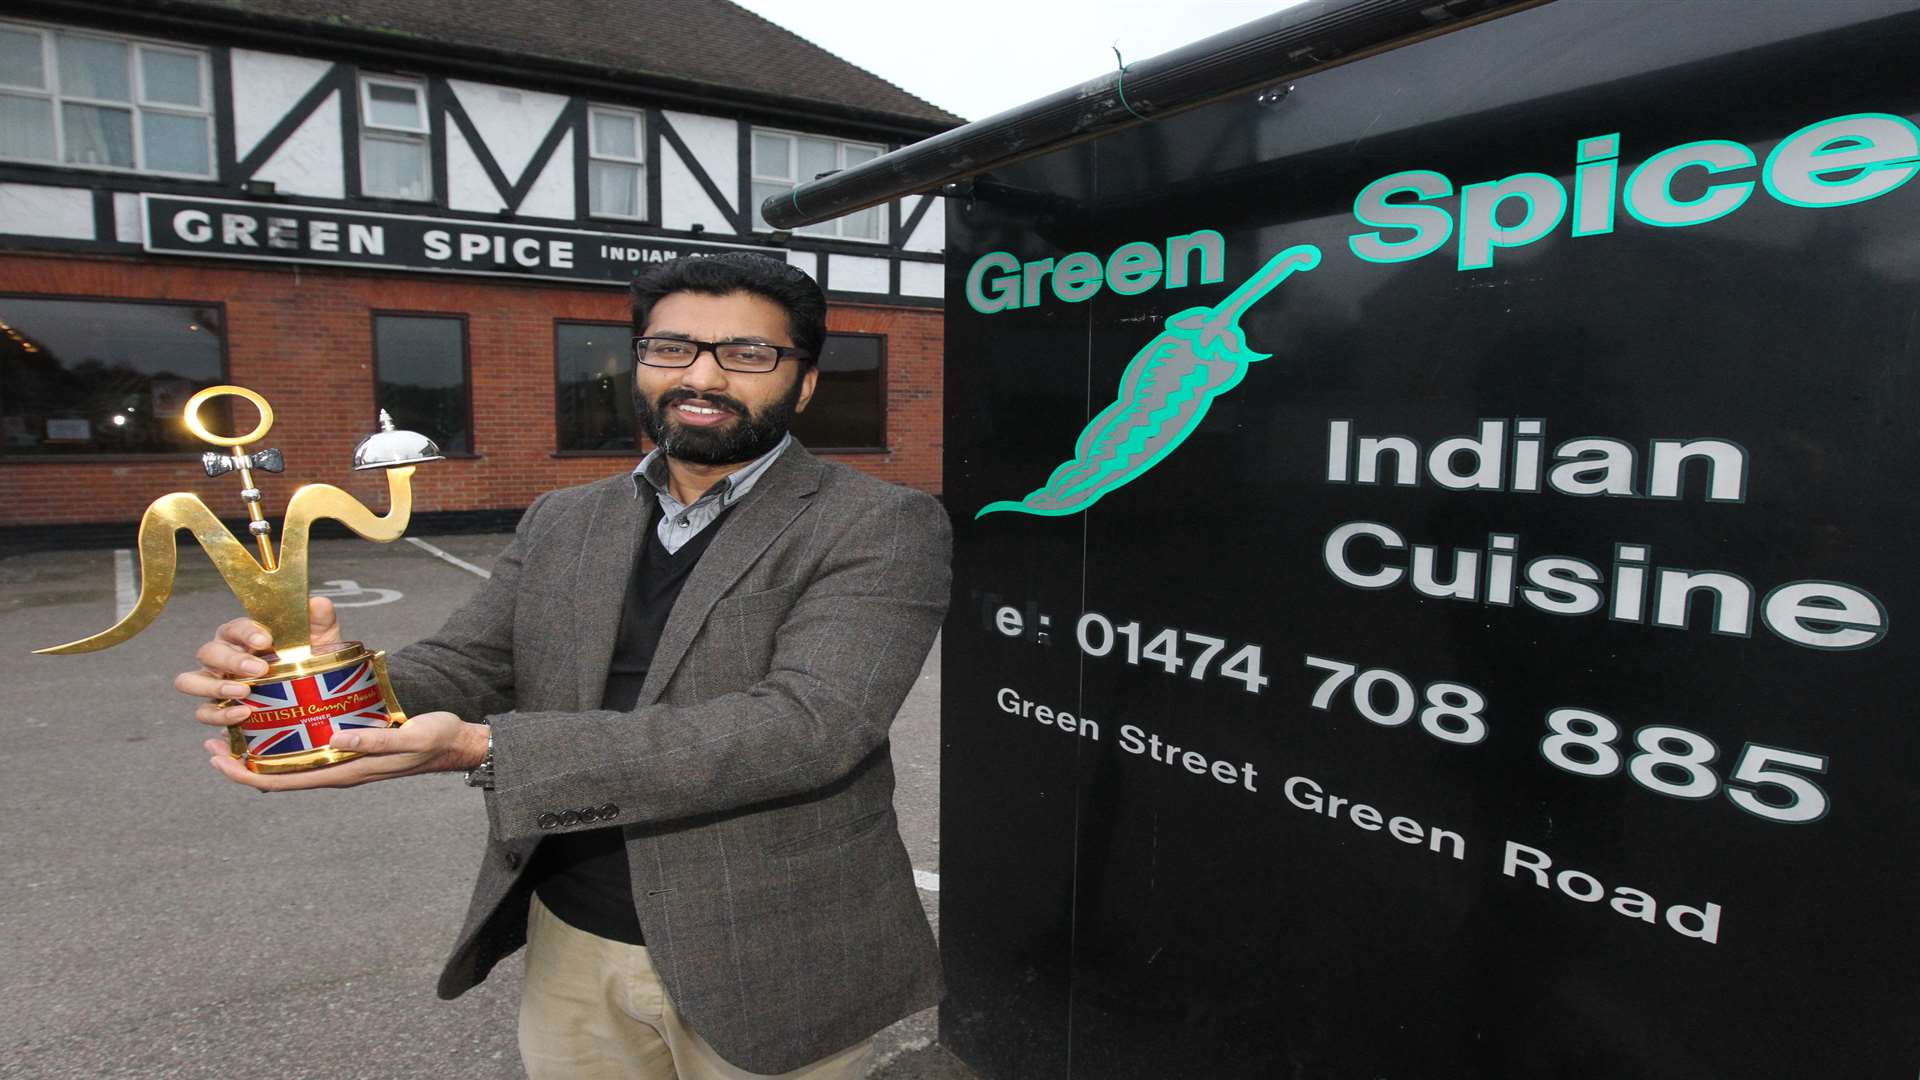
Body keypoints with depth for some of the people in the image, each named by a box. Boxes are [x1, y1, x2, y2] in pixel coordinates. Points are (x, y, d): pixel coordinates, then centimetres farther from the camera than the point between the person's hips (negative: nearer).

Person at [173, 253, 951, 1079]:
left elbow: (806, 725, -24)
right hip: (571, 953, 5)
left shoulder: (880, 529, -12)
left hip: (766, 968, -4)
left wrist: (484, 750, -28)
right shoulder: (562, 523, 7)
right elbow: (461, 668, 3)